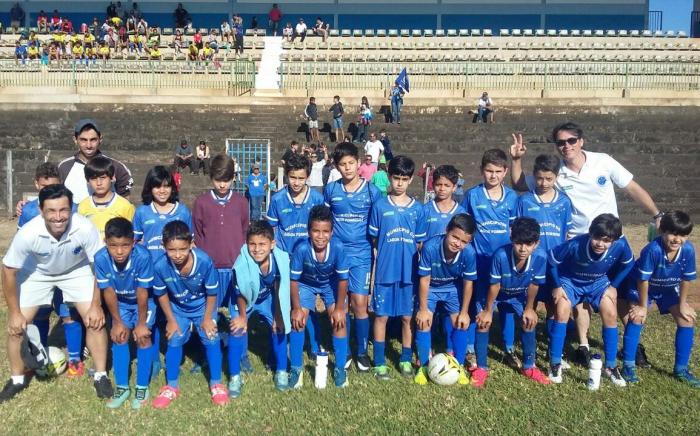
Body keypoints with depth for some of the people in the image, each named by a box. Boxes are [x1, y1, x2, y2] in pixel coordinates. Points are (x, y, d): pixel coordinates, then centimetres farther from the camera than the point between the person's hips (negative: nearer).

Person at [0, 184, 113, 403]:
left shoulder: (85, 228, -37)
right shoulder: (28, 233, -36)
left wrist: (96, 305, -17)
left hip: (76, 271, 0)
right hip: (37, 273, 1)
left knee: (95, 319, -11)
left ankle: (101, 375, 8)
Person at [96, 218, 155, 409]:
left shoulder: (142, 256, -38)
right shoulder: (101, 258, -30)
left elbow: (142, 292, -27)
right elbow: (108, 291, -17)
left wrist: (141, 323, -17)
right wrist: (117, 322, -9)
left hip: (144, 301, -2)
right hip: (120, 302, 3)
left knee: (143, 337, -10)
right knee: (119, 336, -5)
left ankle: (142, 387, 4)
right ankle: (122, 387, 10)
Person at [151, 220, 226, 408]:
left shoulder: (204, 261, -35)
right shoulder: (160, 266, -31)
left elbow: (211, 293, -17)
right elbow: (162, 294, -10)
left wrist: (207, 318, -11)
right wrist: (171, 320, -4)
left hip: (203, 306, -1)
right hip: (178, 308, 1)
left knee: (211, 339, -8)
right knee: (174, 341, -4)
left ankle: (216, 384, 11)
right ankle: (172, 387, 18)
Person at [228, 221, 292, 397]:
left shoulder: (280, 259, -31)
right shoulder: (241, 265, -39)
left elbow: (279, 288, -12)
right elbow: (240, 294, -20)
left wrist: (278, 315, -4)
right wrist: (243, 316, -6)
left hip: (267, 298, 3)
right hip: (243, 300, -2)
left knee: (279, 327, -1)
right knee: (238, 331, -12)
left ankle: (281, 371, 18)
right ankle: (234, 376, 6)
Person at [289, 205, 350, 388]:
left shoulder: (338, 247, -34)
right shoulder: (302, 249, -35)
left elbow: (343, 280, -20)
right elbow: (294, 280, -20)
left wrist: (339, 308, -15)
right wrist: (296, 308, -16)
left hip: (331, 284, 0)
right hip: (306, 284, 0)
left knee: (338, 320, -9)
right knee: (298, 320, -10)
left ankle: (340, 367, 9)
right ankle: (296, 368, 7)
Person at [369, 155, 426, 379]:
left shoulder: (417, 208, 3)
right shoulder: (380, 206, -1)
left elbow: (420, 243, 7)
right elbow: (373, 239, 3)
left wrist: (414, 264, 2)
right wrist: (387, 253, -5)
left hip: (409, 271, 1)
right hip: (385, 270, -1)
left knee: (407, 317, 10)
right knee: (381, 315, 6)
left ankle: (406, 359, 26)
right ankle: (379, 362, 18)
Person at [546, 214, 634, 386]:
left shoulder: (621, 245, -29)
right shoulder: (575, 245, -37)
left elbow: (628, 264, -5)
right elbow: (552, 259, -20)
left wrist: (614, 286, -4)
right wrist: (557, 286, -14)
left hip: (598, 282, 3)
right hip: (569, 281, -2)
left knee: (611, 315, -8)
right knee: (561, 313, -19)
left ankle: (610, 366, 10)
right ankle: (555, 364, -5)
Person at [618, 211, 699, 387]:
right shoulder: (652, 249, -38)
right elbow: (643, 280, -27)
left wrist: (682, 304, -4)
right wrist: (643, 306, -18)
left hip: (668, 288, 5)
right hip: (642, 286, -4)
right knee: (637, 317, -22)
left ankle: (681, 368, 12)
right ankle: (628, 365, -10)